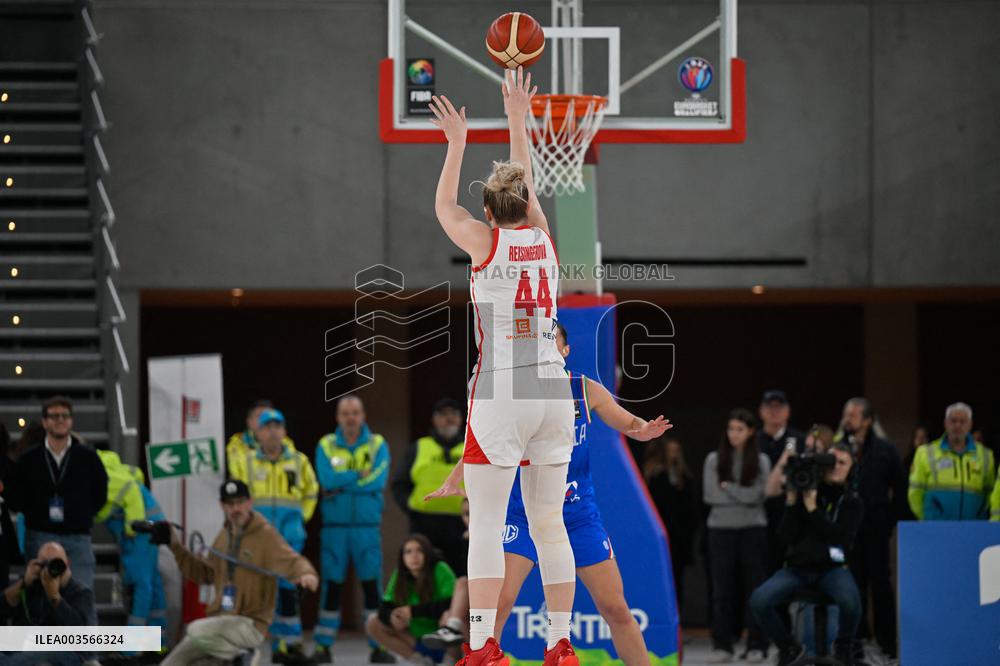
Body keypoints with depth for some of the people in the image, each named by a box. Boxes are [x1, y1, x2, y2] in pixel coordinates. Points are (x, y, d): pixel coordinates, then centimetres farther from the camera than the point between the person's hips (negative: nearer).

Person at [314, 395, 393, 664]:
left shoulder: (377, 445, 6)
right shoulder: (326, 446, 6)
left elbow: (379, 480, -10)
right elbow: (327, 479, -10)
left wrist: (342, 485, -11)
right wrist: (360, 475, -10)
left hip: (367, 527, 0)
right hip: (335, 527, 0)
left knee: (372, 584, -2)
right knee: (332, 585, 0)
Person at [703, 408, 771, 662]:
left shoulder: (761, 461, 3)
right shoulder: (714, 460, 5)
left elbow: (757, 495, -8)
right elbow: (710, 495, -5)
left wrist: (727, 487, -7)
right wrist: (742, 496, -7)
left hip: (753, 529, -1)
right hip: (721, 529, 1)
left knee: (755, 587, 0)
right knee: (722, 589, 2)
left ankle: (756, 646, 3)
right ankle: (722, 645, 5)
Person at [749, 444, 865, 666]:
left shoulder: (850, 500, 2)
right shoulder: (802, 492, 4)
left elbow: (841, 537, -13)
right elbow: (788, 535, -3)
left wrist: (813, 508, -17)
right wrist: (792, 502, -15)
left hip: (831, 568, -1)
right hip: (797, 568, 2)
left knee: (850, 600, -36)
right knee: (759, 600, -26)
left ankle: (844, 645, -1)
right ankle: (788, 646, 3)